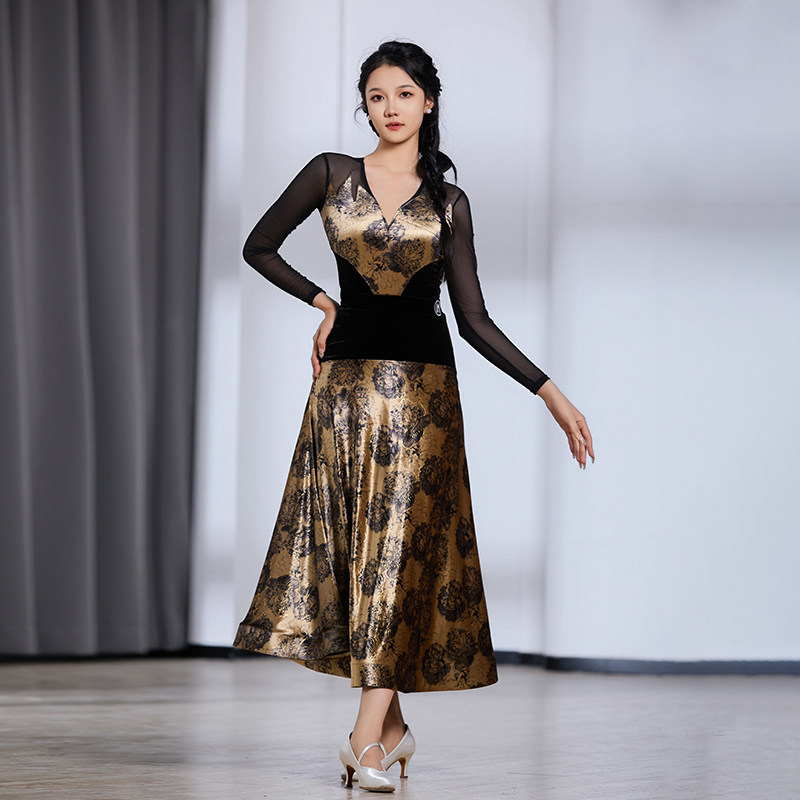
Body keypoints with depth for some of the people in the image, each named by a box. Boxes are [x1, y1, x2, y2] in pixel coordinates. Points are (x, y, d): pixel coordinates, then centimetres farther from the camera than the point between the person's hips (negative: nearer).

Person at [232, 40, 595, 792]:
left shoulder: (448, 204, 5)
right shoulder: (331, 174, 5)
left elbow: (474, 320, 3)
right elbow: (259, 246, 14)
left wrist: (550, 392, -4)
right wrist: (323, 301, 6)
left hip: (419, 384, -1)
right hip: (344, 382, 1)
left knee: (398, 545, -7)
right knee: (347, 541, 0)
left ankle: (368, 737, -8)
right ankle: (393, 724, 12)